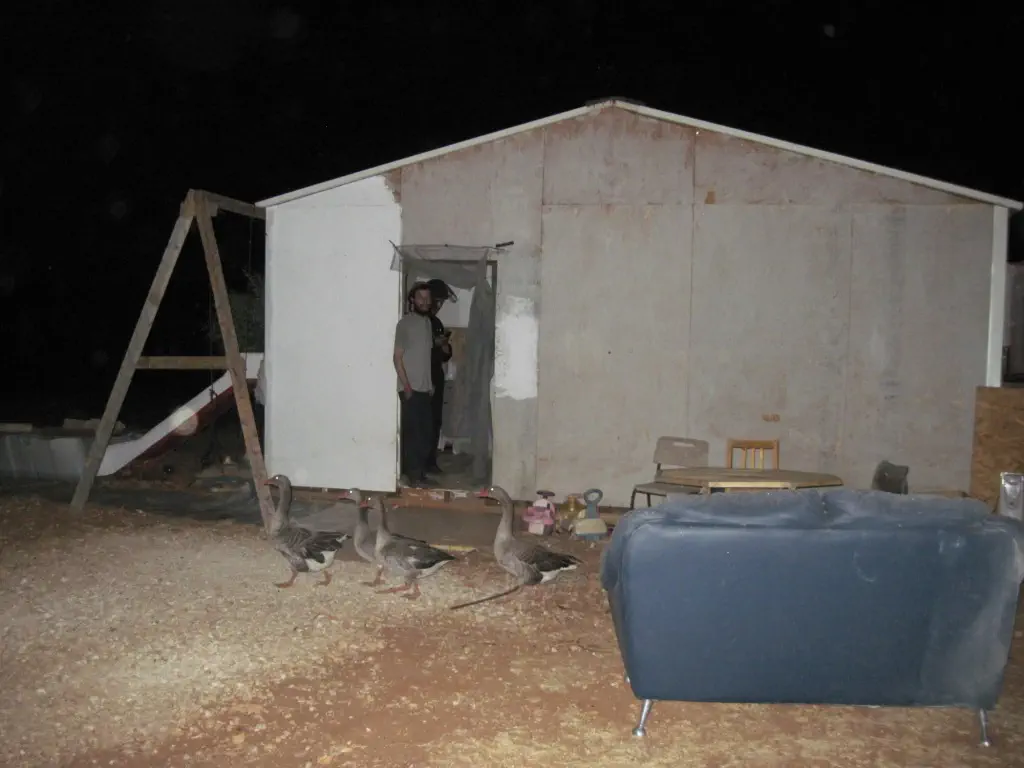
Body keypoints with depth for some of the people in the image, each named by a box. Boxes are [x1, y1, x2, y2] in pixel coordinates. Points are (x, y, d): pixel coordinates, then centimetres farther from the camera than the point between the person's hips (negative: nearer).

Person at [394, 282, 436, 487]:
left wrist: (430, 383, 14)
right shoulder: (405, 323, -8)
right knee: (412, 431, -5)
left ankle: (421, 471, 16)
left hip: (425, 388, 7)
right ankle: (413, 474, 0)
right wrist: (406, 385, -16)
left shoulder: (428, 322, 13)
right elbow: (397, 357, -11)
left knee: (426, 430, 7)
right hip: (410, 388, -7)